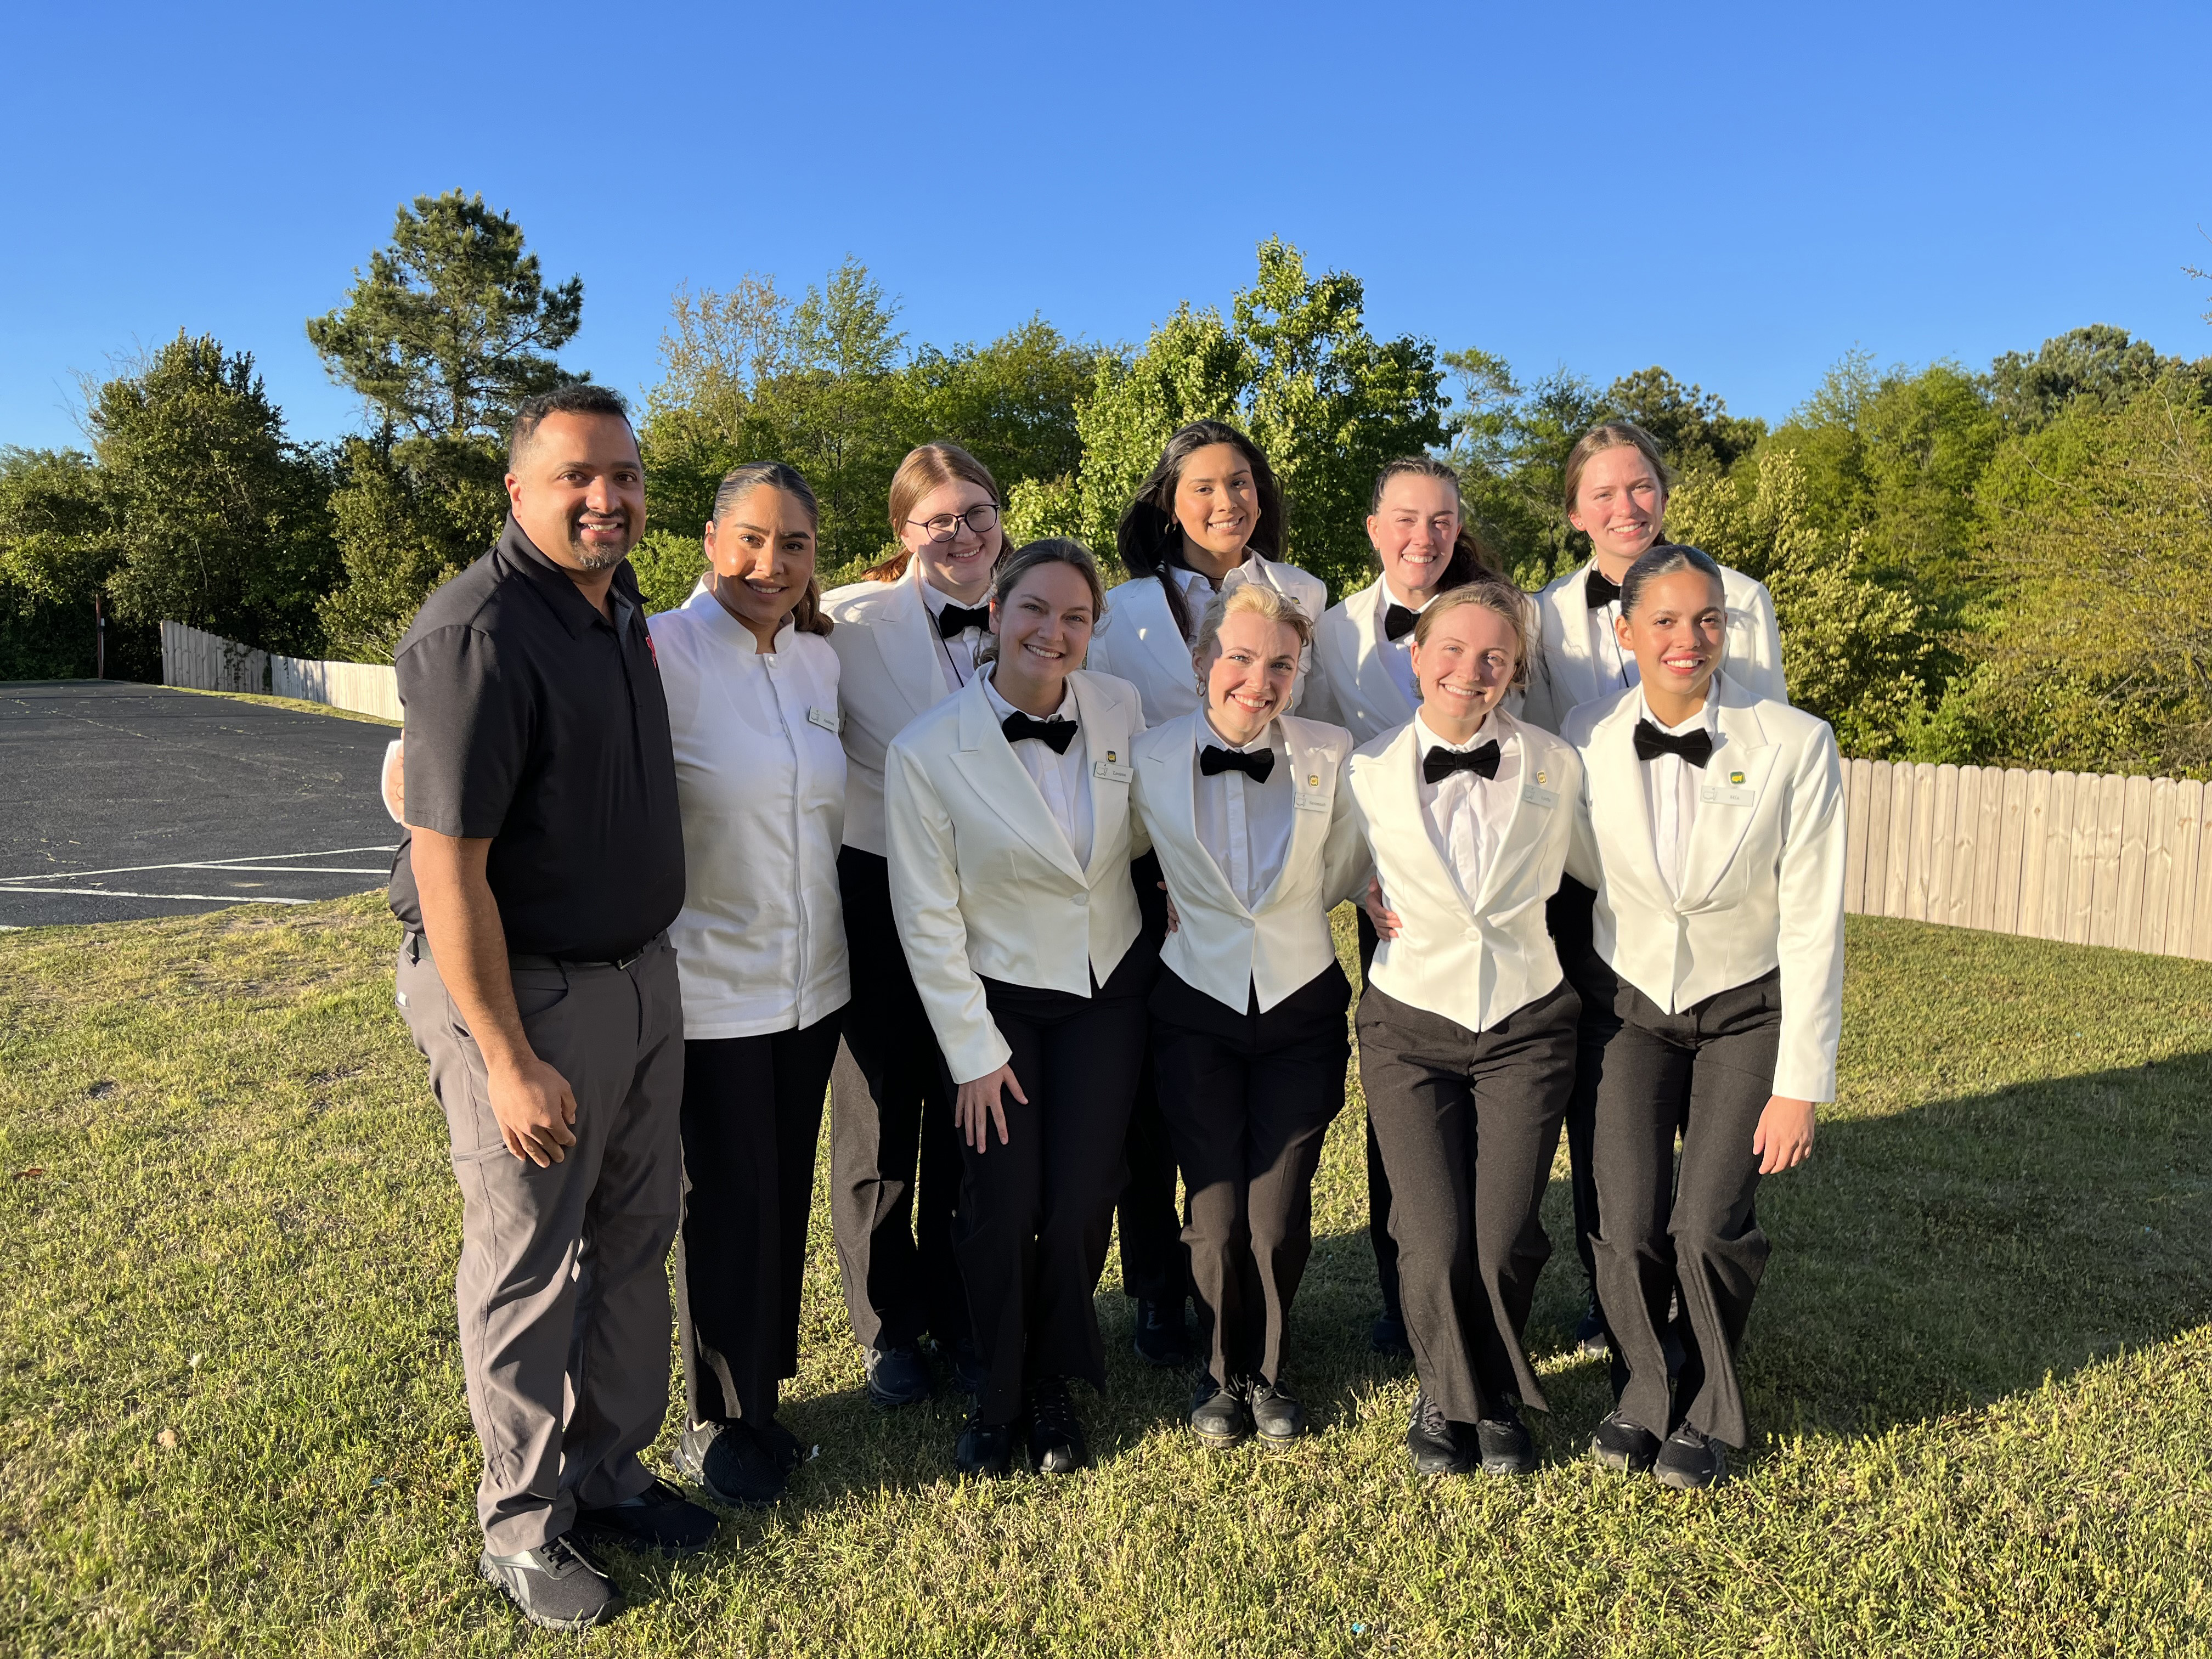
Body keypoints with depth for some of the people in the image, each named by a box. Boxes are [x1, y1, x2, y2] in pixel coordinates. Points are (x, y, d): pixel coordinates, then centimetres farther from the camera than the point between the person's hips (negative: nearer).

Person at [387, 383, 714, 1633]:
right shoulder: (477, 635, -21)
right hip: (524, 992, -8)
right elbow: (447, 865, -22)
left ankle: (609, 1472, 38)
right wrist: (507, 1061, -20)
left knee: (635, 1239, 18)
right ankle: (524, 1525, 30)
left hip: (642, 973, 8)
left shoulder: (620, 603, 5)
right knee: (530, 1267, 8)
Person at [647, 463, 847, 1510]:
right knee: (726, 1208, 6)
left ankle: (763, 1392, 35)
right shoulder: (664, 652, -14)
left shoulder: (820, 660, 6)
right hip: (710, 984, -5)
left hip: (810, 980, 6)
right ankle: (719, 1423, 29)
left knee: (787, 1198, 16)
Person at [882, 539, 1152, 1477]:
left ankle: (1051, 1390, 28)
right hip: (994, 997, -2)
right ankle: (998, 1395, 25)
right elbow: (927, 917, -11)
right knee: (1002, 1209, -3)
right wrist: (975, 1051, -9)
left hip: (1108, 987, 2)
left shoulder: (1121, 708, -6)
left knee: (1079, 1206, 0)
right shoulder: (926, 751, -16)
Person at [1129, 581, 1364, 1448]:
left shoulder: (1332, 756, -7)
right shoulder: (1149, 759, -9)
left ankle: (1268, 1370, 30)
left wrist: (1279, 910, 9)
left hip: (1301, 1003, 1)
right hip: (1197, 1008, 0)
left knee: (1281, 1213, 3)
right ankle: (1221, 1371, 30)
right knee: (1216, 1212, 3)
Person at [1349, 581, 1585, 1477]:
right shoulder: (1367, 770, -4)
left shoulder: (1553, 766, -1)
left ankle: (1499, 1401, 28)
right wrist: (1374, 897, -1)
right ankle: (1446, 1398, 25)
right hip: (1409, 1025, -1)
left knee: (1505, 1238, -3)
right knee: (1435, 1242, -6)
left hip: (1526, 1024, 1)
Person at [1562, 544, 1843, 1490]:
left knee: (1710, 1226, -12)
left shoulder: (1795, 746, -18)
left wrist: (1799, 1084, -13)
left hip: (1748, 1013, -1)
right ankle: (1642, 1395, 22)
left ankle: (1706, 1414, 19)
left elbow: (1812, 923, -14)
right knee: (1628, 1228, -9)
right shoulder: (1587, 738, -11)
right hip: (1631, 1006, 2)